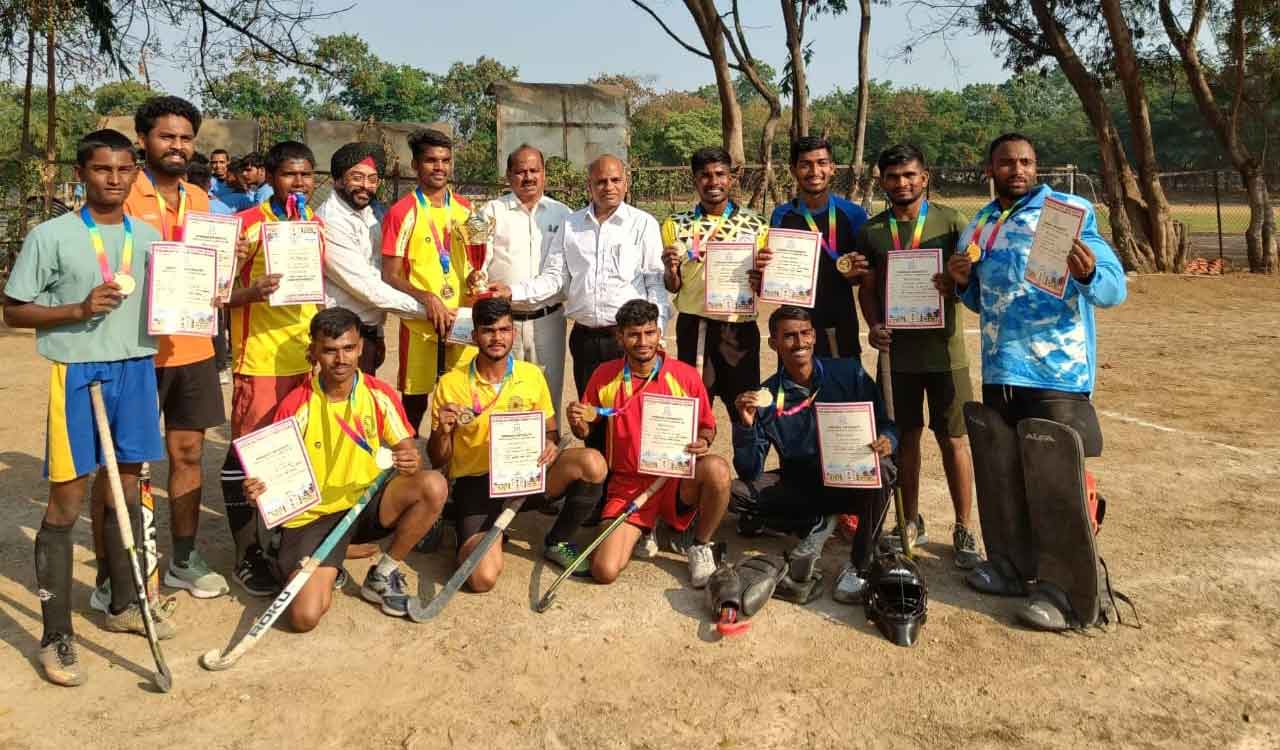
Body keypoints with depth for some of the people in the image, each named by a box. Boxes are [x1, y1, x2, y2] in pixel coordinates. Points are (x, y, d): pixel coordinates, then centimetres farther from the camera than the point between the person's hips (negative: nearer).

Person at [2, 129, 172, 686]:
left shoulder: (150, 236, 9)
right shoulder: (50, 236, -4)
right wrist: (79, 309, -17)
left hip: (136, 370, 4)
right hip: (77, 373, -4)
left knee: (126, 491, 13)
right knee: (67, 501, -1)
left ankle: (123, 605, 29)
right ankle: (56, 635, 8)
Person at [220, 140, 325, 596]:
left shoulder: (316, 224, 12)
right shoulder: (248, 224, -6)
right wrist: (252, 292, -26)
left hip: (308, 355, 6)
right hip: (260, 358, -5)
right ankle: (247, 555, 12)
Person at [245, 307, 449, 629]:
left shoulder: (379, 395, -5)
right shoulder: (295, 406, -13)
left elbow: (407, 450, -3)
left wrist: (411, 462, -27)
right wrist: (259, 490, -31)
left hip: (369, 503, 3)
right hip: (313, 515, -3)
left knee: (433, 486, -26)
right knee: (305, 616, -22)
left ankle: (383, 575, -3)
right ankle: (328, 570, 17)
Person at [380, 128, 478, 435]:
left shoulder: (466, 209, 10)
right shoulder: (402, 213, -4)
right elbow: (390, 276, -6)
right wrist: (426, 298, -21)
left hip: (462, 319, 4)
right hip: (419, 321, -4)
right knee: (415, 400, 4)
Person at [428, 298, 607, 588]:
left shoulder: (532, 375, 2)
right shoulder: (450, 384, -4)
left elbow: (550, 431, 13)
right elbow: (438, 461, 3)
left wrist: (551, 445, -12)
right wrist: (442, 431, -20)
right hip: (475, 484, -2)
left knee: (592, 463, -26)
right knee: (483, 577, -25)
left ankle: (557, 542, 0)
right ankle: (481, 539, 14)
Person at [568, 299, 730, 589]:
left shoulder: (686, 375, -5)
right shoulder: (605, 376, -2)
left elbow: (707, 426, 7)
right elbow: (586, 432, 10)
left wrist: (703, 442, -17)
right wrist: (578, 423, -14)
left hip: (677, 480, -1)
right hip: (627, 485, 1)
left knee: (717, 469, -35)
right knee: (604, 571, -17)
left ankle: (700, 546, -5)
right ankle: (642, 529, 18)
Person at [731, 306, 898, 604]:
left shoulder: (849, 373, -6)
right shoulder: (766, 396, -6)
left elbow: (886, 425, -3)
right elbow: (749, 473, -9)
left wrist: (887, 441, -28)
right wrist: (746, 425, -26)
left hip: (850, 480, -1)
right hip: (799, 485, 1)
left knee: (880, 469, -34)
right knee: (736, 492, -20)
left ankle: (858, 566, -12)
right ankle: (816, 523, 0)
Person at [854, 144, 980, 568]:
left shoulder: (950, 222, -1)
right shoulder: (871, 231, 6)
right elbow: (867, 289, 9)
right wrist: (873, 325, -8)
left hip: (944, 349, -2)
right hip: (898, 350, 2)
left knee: (953, 440, 4)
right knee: (906, 438, 11)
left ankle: (963, 529, 17)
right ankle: (912, 523, 26)